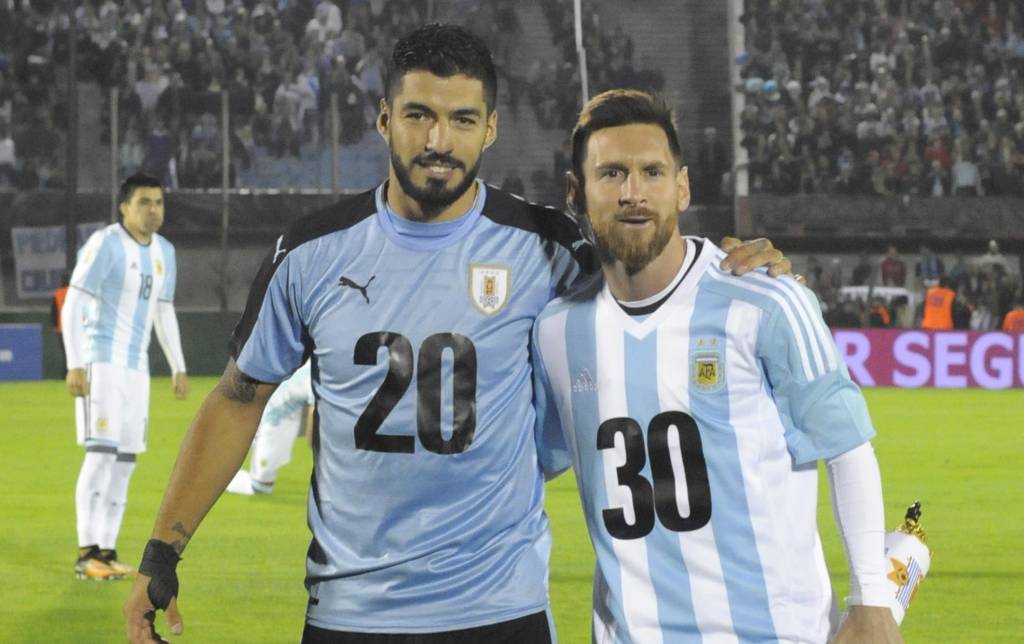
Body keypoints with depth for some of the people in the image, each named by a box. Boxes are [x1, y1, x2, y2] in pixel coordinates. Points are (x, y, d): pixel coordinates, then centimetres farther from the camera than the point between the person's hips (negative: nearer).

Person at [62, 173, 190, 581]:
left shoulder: (163, 252, 12)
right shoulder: (105, 244, -12)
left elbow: (164, 313, 21)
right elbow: (72, 306, -15)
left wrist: (178, 368, 16)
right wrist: (74, 366, -21)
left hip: (135, 368, 8)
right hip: (99, 362, -8)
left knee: (125, 461, 6)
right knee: (101, 454, -14)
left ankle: (106, 552, 10)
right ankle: (87, 555, -13)